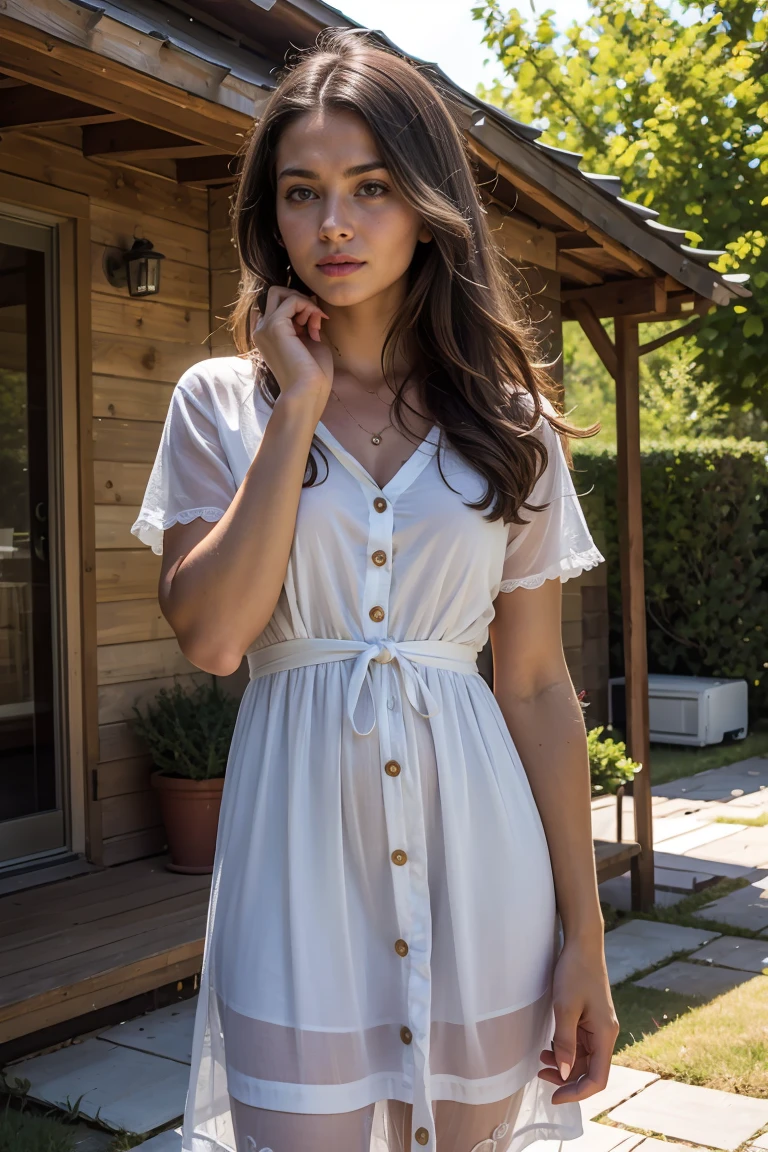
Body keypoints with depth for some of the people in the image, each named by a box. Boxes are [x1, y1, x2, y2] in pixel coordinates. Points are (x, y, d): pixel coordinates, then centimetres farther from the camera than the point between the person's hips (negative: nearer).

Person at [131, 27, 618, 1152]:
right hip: (298, 843, -1)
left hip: (477, 849, 1)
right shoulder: (221, 402, 2)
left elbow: (538, 688, 2)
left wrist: (583, 936, 0)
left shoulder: (511, 421, 4)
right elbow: (212, 634, -13)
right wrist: (300, 407, -10)